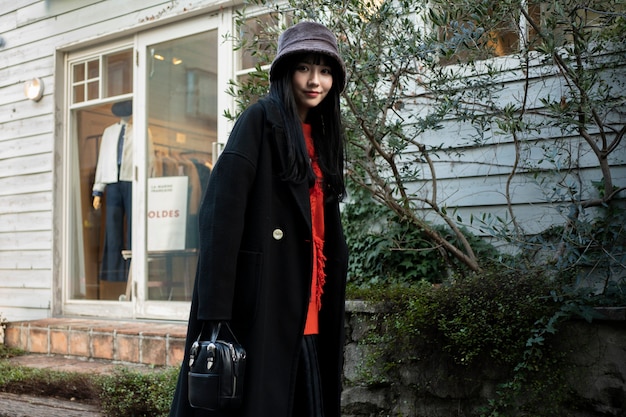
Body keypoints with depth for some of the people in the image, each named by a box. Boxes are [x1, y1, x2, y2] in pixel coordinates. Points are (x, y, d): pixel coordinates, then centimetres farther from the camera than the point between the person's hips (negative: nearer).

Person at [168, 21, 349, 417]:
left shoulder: (319, 136, 17)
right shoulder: (261, 119, -6)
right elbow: (222, 211, -16)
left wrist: (328, 306, 15)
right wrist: (215, 311, -23)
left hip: (305, 308, 8)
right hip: (261, 301, -7)